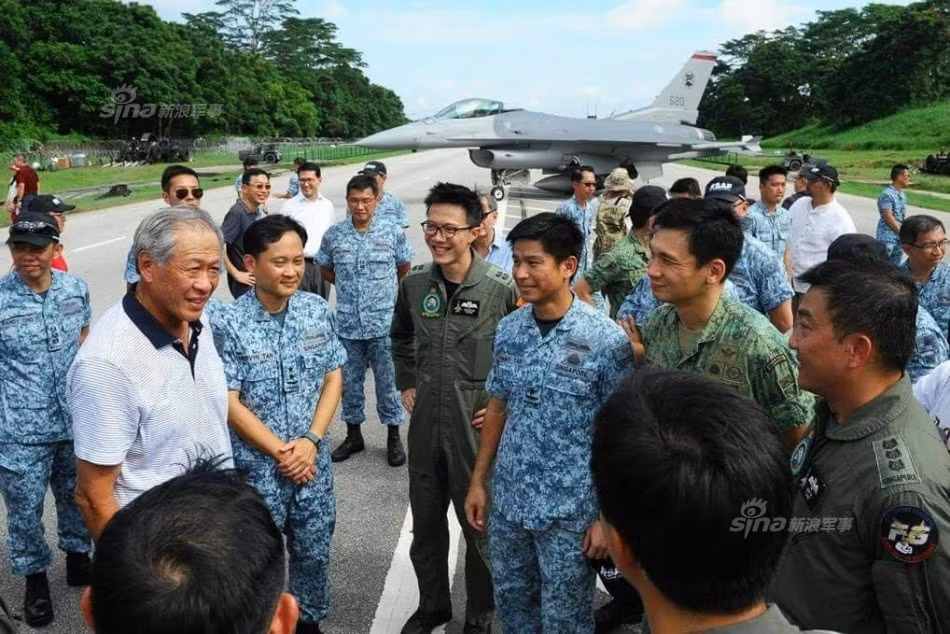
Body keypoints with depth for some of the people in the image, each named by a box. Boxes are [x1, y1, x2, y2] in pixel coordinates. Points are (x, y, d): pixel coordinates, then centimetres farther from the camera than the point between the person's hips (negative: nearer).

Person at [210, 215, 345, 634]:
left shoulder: (317, 310, -2)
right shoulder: (228, 324, -15)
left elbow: (333, 378, 2)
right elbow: (229, 403, -14)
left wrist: (311, 441, -9)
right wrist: (280, 451, -14)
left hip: (313, 461, 4)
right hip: (257, 466, -4)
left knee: (314, 552, 18)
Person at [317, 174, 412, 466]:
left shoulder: (393, 233, -4)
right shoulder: (333, 235, -1)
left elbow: (404, 269, 11)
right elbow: (325, 270, 14)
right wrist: (349, 287, 11)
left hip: (384, 322, -2)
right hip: (347, 323, 2)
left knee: (388, 382, 7)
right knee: (350, 381, 13)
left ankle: (394, 437, 23)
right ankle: (354, 435, 31)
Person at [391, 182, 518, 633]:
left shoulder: (502, 288, -15)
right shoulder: (414, 283, -1)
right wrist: (406, 384, 11)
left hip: (479, 427, -4)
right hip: (425, 423, 4)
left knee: (480, 527, 13)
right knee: (425, 524, 19)